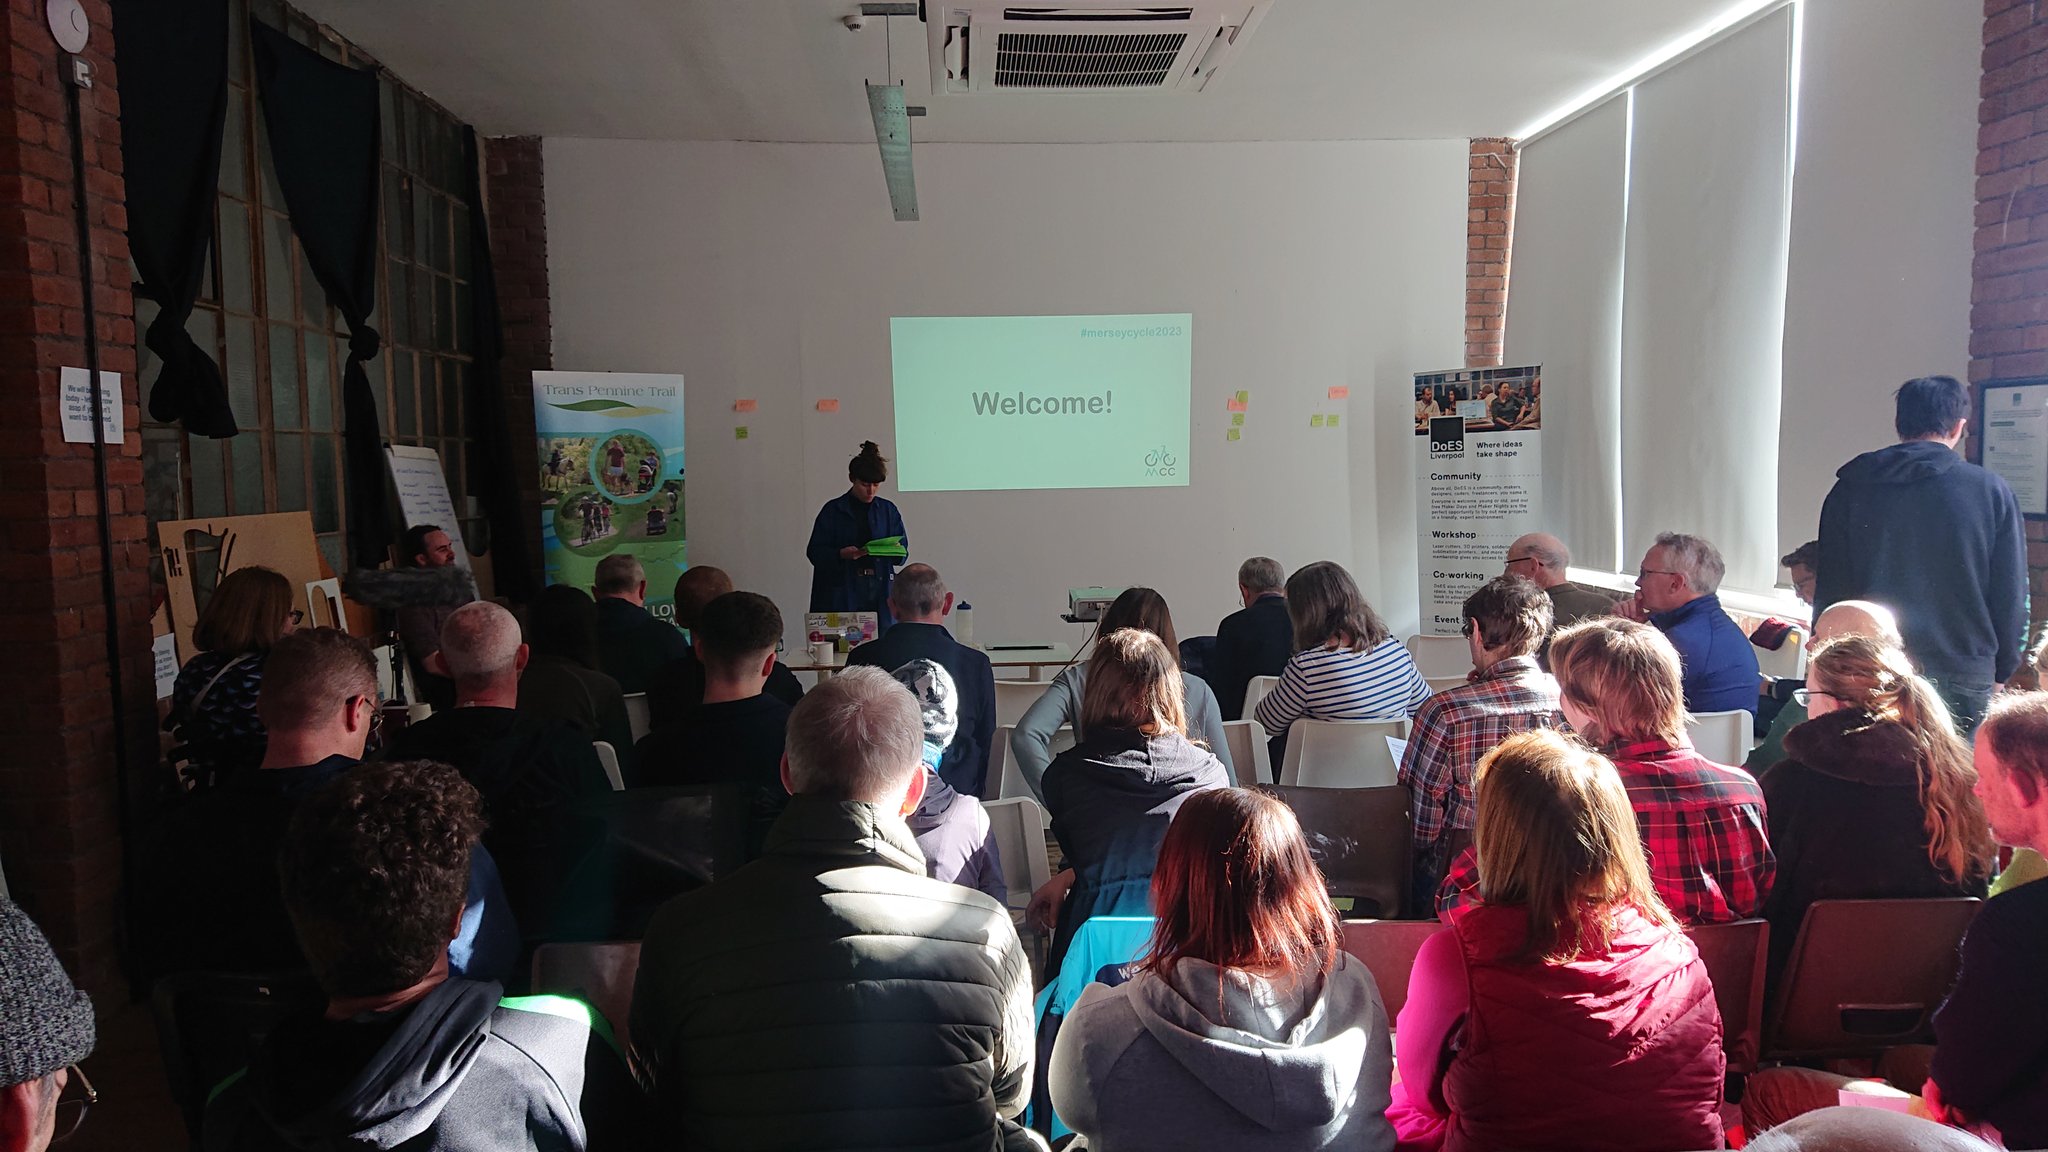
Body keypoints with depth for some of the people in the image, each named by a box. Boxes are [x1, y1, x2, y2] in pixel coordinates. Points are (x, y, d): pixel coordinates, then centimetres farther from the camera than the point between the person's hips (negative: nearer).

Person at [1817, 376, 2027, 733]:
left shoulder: (1850, 489, 2)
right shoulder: (1992, 492, 0)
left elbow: (1830, 590, 3)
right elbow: (2012, 599, 3)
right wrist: (2001, 671, 15)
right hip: (1963, 677, -1)